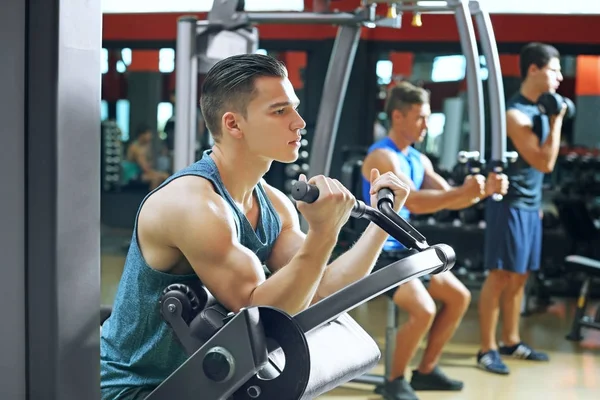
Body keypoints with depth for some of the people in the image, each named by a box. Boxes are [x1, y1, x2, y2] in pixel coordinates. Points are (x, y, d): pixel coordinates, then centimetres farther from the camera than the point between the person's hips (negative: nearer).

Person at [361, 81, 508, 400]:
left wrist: (484, 190, -7)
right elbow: (414, 202, -30)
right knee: (423, 309, -26)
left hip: (407, 248, 10)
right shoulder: (381, 157, -18)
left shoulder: (419, 159, 11)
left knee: (459, 296, 10)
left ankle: (426, 371, 19)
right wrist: (463, 191, -36)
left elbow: (449, 199, 10)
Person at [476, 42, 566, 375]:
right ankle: (487, 349, 1)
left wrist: (536, 203, 20)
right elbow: (545, 162, -20)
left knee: (519, 276, 13)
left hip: (530, 205, 9)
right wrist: (557, 121, -15)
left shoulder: (538, 109, 12)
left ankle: (511, 341, 22)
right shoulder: (516, 114, -17)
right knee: (500, 275, -5)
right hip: (510, 205, -9)